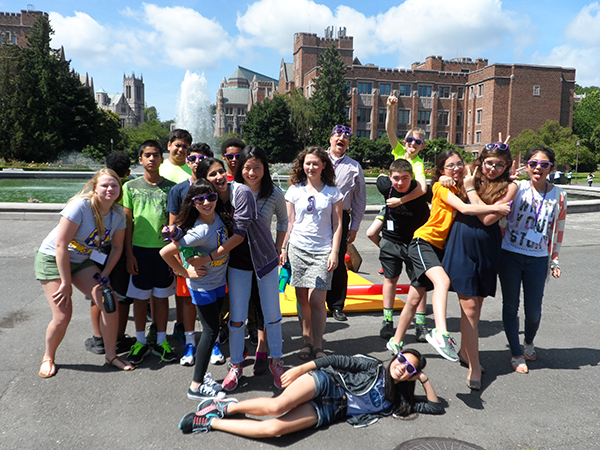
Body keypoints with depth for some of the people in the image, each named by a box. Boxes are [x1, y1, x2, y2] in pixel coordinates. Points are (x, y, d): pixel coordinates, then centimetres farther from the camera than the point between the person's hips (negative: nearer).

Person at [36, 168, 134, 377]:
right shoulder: (80, 206, -27)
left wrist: (104, 274, -8)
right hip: (52, 259, -5)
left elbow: (117, 246, 3)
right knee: (63, 316, -11)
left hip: (82, 261, 5)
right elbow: (61, 244, -25)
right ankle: (48, 357, 19)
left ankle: (111, 354, 8)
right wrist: (66, 283, -22)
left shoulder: (118, 214, -8)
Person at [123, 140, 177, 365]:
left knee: (161, 296, 8)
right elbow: (127, 222, 3)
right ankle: (141, 341, 22)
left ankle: (161, 341, 20)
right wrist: (129, 254, -2)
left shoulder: (171, 187, 4)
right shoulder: (131, 187, 4)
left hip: (164, 249, 0)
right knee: (140, 297, 7)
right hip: (139, 248, 0)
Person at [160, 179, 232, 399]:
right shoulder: (199, 232, -28)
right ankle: (196, 386, 8)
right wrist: (186, 273, -16)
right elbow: (165, 252, -27)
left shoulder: (219, 218, -7)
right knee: (211, 331, -3)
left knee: (212, 329, 14)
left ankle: (201, 373, 28)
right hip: (202, 285, -7)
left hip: (219, 282, 8)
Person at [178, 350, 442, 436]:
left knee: (273, 429, -23)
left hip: (326, 411, 2)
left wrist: (424, 380, 6)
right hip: (326, 383, -1)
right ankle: (226, 406, -7)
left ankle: (211, 422, -10)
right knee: (277, 406, -33)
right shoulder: (373, 367, 7)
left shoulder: (395, 402, 14)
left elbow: (436, 407, 16)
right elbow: (339, 361, 0)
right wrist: (303, 367, -9)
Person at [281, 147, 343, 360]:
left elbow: (337, 224, 5)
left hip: (323, 251, -2)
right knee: (302, 299, 6)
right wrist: (283, 248, 7)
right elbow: (289, 223, 11)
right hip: (298, 249, 2)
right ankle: (307, 341, 21)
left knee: (317, 300, -9)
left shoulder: (333, 192, 5)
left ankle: (318, 347, 2)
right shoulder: (294, 191, 8)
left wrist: (334, 252, -2)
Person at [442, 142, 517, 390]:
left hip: (486, 248, 0)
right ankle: (474, 367, 3)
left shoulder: (509, 186, -2)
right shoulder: (471, 177, 5)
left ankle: (465, 352, 32)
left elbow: (488, 218, -13)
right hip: (461, 245, 0)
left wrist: (470, 189, -11)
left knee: (476, 305, 12)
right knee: (469, 306, -3)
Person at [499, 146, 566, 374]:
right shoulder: (516, 188, -5)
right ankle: (516, 353, 26)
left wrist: (554, 261, 10)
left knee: (533, 310, 4)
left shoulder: (558, 195, 3)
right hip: (510, 255, -1)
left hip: (538, 259, 1)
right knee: (510, 305, 7)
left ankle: (529, 342, 38)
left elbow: (557, 229, 10)